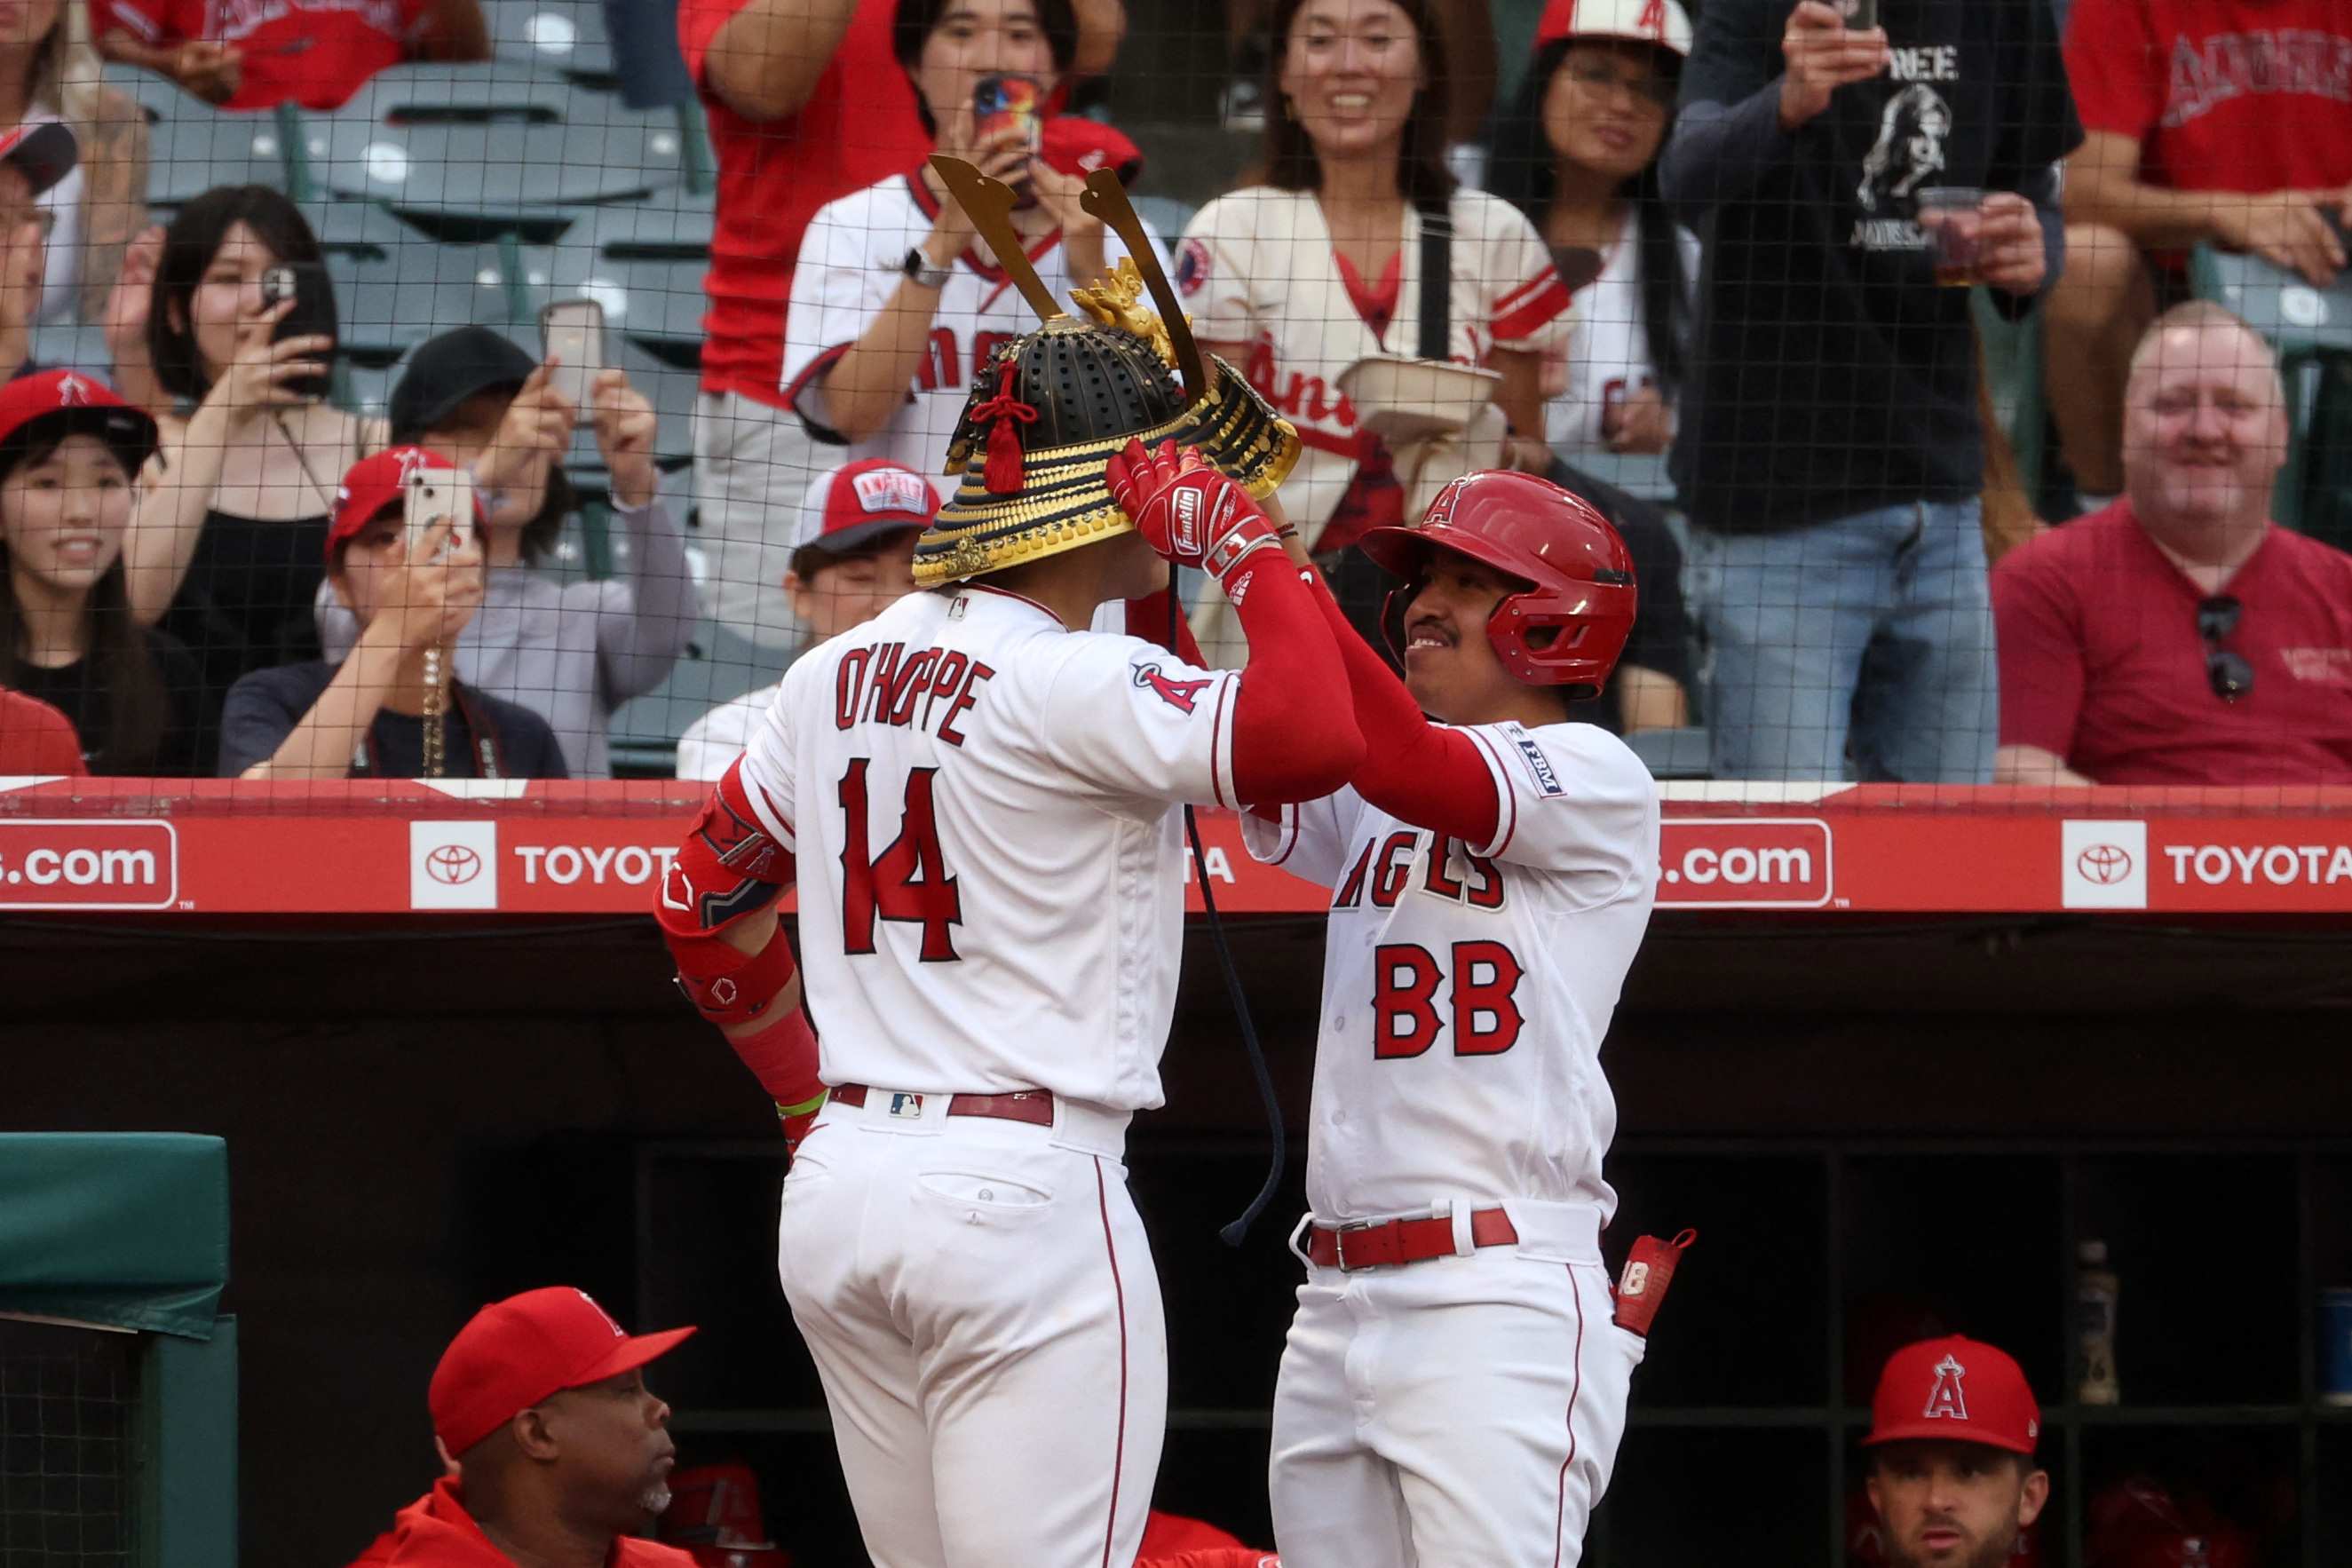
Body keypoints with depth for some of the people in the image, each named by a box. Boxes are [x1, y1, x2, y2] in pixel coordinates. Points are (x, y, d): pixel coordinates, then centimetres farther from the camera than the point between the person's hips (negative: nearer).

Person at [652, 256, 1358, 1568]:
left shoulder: (841, 674, 12)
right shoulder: (1071, 684, -13)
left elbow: (702, 906, 21)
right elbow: (1313, 742, -28)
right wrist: (1244, 542, -14)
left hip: (836, 1190, 8)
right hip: (1024, 1189, -8)